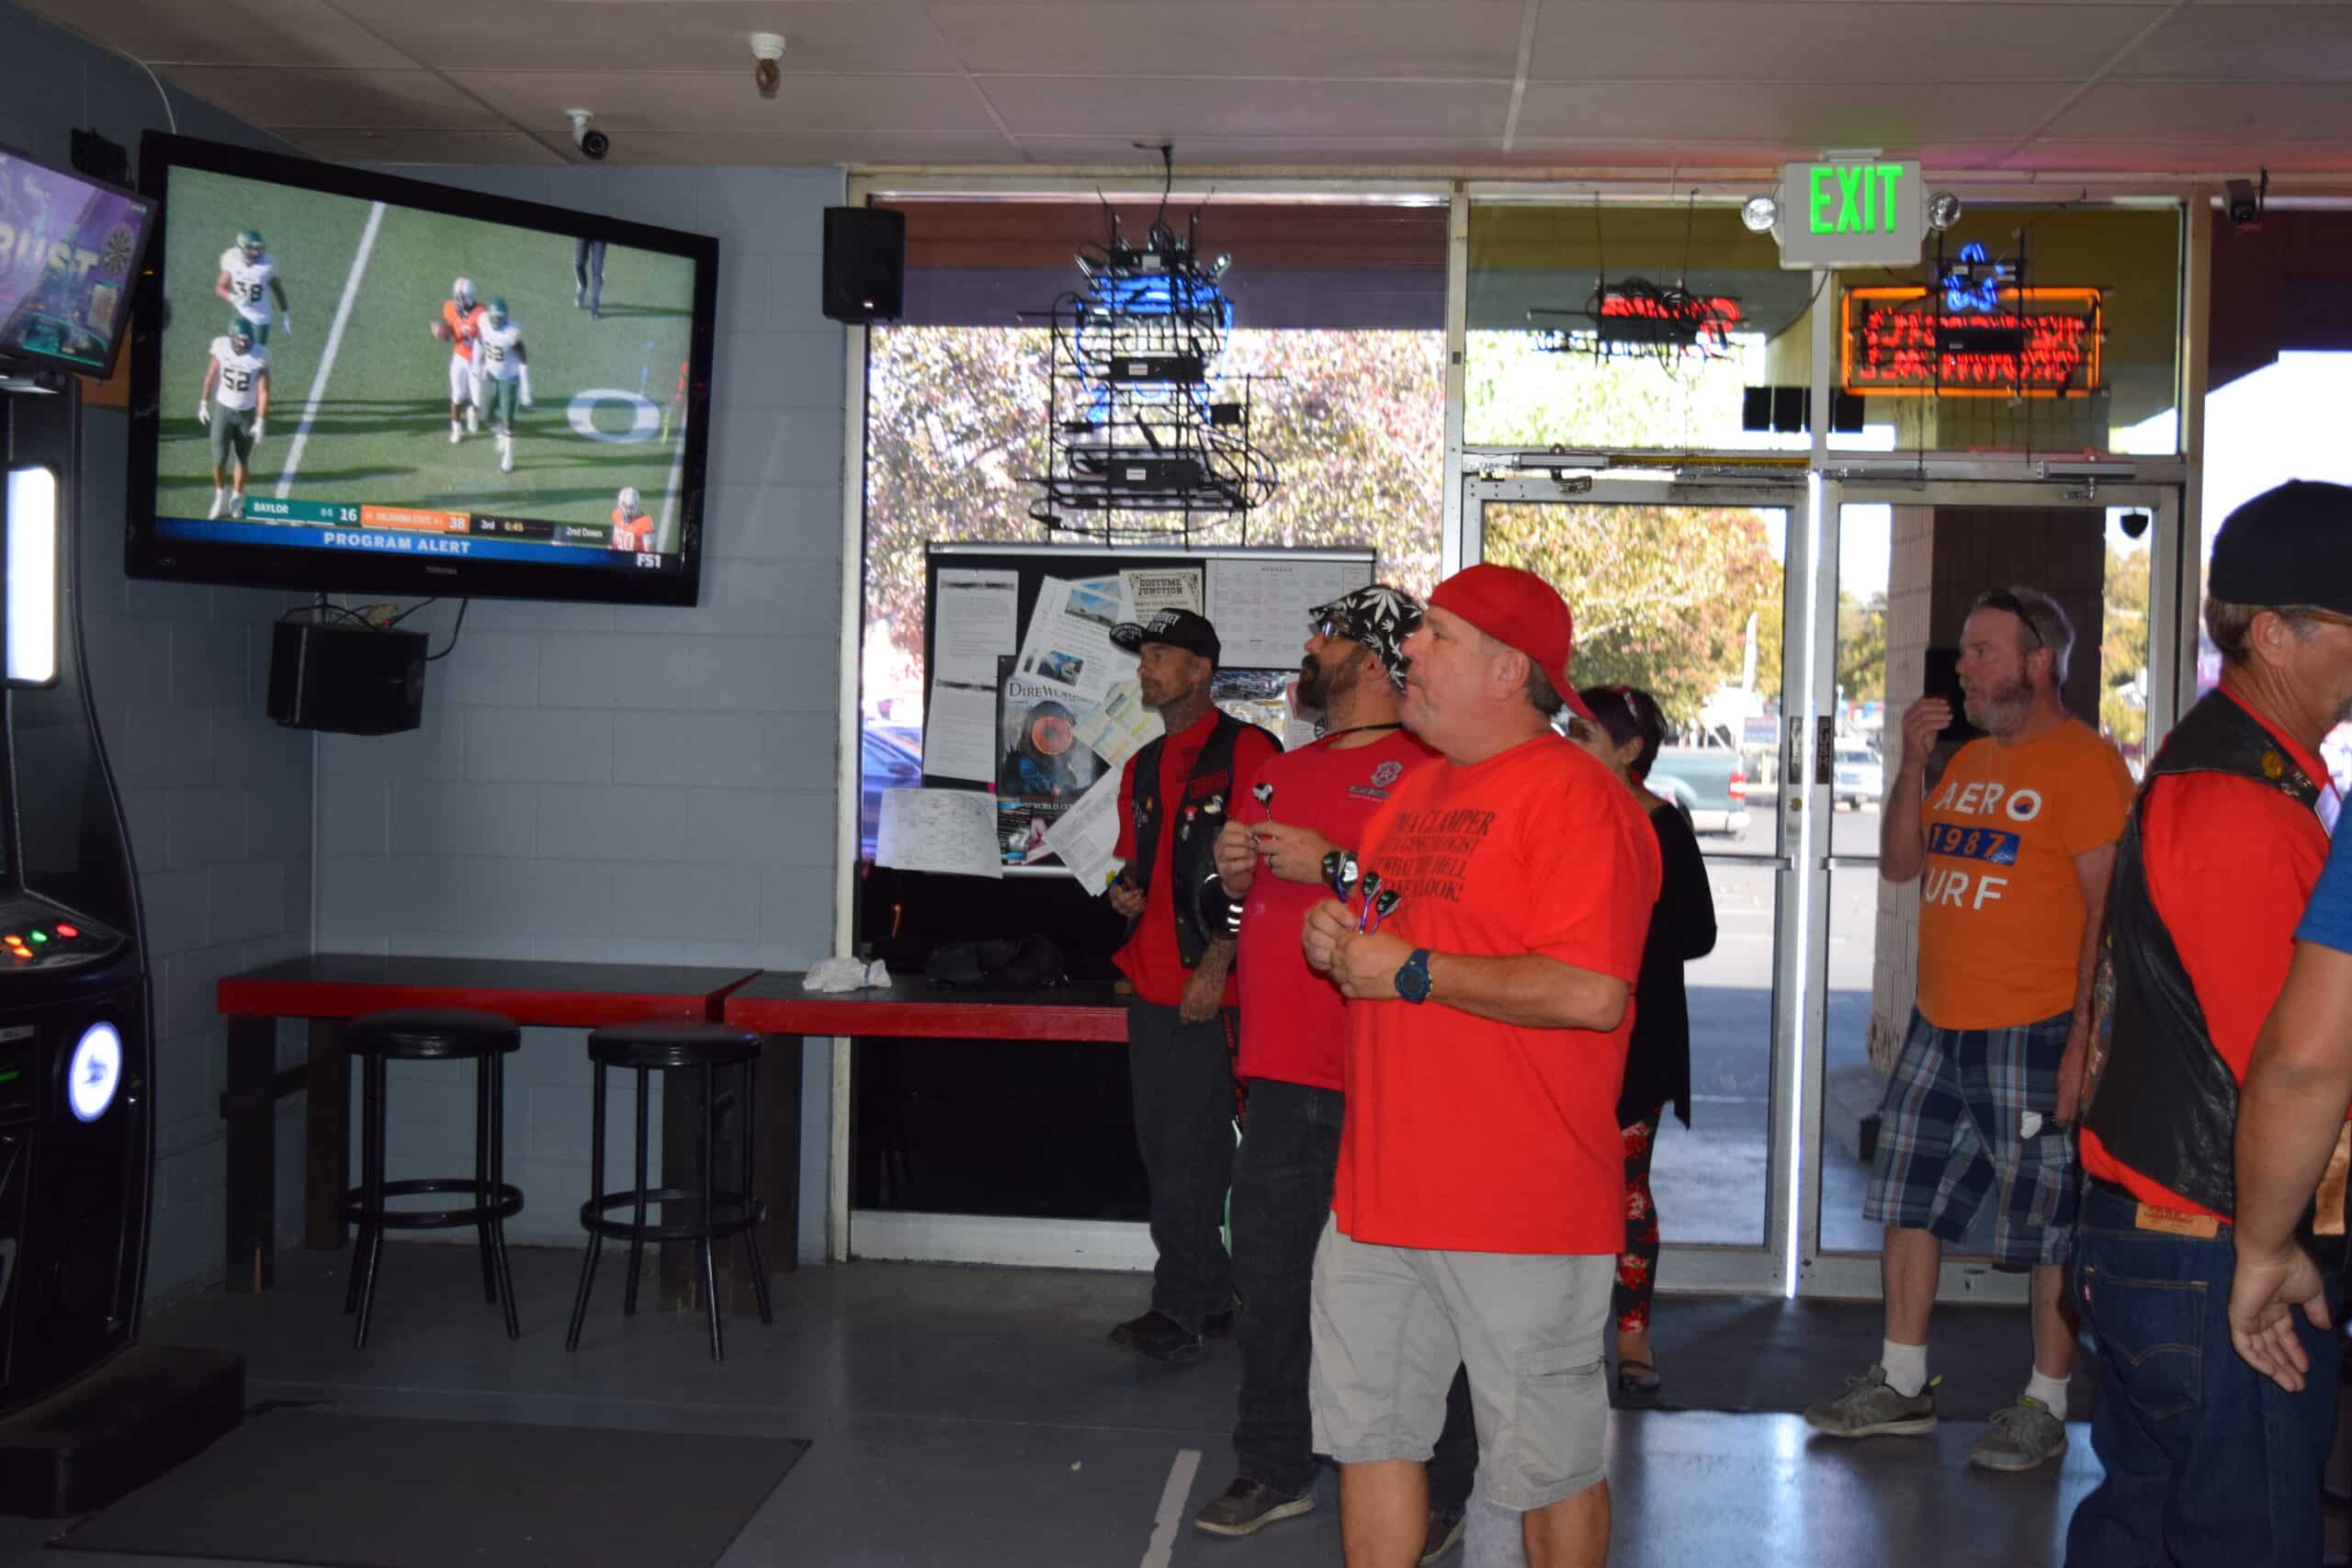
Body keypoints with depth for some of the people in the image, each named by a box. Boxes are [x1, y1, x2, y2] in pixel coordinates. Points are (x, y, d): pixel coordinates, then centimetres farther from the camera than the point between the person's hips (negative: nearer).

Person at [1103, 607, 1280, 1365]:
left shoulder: (1245, 750, -6)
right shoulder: (1142, 768, 18)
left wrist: (1218, 963, -16)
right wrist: (1124, 893, 5)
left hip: (1213, 991, -8)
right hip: (1151, 986, 8)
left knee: (1191, 1152, -6)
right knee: (1161, 1147, 11)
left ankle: (1179, 1311, 1)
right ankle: (1212, 1297, 22)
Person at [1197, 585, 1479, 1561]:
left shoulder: (1430, 767, -6)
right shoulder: (1278, 774, 18)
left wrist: (1336, 865, -19)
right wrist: (1231, 870, 7)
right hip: (1284, 1076, 8)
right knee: (1268, 1278, 14)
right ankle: (1274, 1470, 28)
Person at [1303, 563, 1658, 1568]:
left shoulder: (1576, 796, -13)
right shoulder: (1415, 788, 15)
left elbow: (1591, 994, -24)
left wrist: (1411, 972, -18)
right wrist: (1339, 941, 6)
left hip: (1521, 1209, -8)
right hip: (1380, 1188, 8)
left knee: (1547, 1463, 7)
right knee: (1370, 1431, 14)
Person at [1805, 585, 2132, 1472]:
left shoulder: (2087, 764, -9)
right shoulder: (1967, 759, 15)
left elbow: (2107, 908, -14)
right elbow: (1900, 865, 15)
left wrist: (2083, 1037, -19)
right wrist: (1912, 764, 2)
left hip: (2032, 1032, -8)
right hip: (1939, 1026, 8)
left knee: (2050, 1222, 3)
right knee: (1908, 1202, 12)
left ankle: (2045, 1407, 13)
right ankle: (1902, 1385, 23)